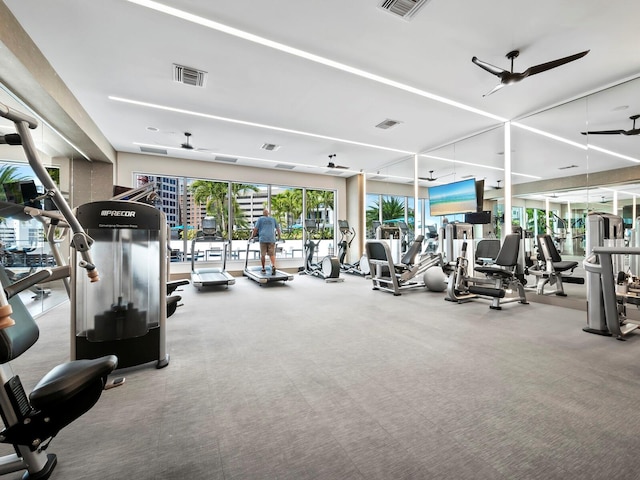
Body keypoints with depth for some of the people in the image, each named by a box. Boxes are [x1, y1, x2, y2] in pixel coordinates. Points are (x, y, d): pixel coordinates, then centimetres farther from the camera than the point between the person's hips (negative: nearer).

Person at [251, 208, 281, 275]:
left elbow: (255, 229, 2)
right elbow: (278, 229, 17)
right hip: (271, 239, 1)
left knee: (262, 254, 7)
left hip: (263, 239, -1)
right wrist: (279, 237, 30)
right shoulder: (273, 219, 15)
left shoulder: (260, 219, 8)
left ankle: (263, 269, 12)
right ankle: (273, 266, -21)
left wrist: (252, 236, 12)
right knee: (272, 254, 1)